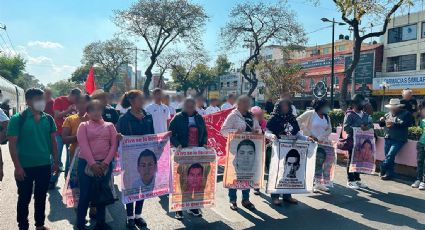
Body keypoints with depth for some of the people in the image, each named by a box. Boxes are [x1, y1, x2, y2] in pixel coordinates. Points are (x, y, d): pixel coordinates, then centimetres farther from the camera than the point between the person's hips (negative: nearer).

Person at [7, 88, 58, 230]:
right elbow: (12, 144, -11)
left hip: (45, 166, 4)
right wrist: (17, 167, -15)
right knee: (24, 199, 10)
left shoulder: (48, 119, 2)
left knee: (41, 197, 17)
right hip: (25, 167, -4)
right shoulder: (17, 119, -10)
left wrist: (55, 161, 8)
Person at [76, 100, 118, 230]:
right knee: (85, 194, 3)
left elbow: (114, 145, 1)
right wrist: (93, 164, -17)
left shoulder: (109, 126, 9)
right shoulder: (84, 125, 3)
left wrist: (106, 162, -11)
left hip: (105, 164, 2)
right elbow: (83, 146, -8)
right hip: (87, 163, -2)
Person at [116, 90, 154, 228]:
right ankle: (130, 216, 21)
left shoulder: (148, 117, 5)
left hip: (146, 155, 5)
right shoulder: (124, 119, -8)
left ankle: (138, 214, 26)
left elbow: (152, 135, 9)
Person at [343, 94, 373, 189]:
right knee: (351, 160, 0)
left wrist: (366, 127, -15)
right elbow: (345, 127, -16)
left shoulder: (365, 115, 14)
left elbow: (371, 124, 8)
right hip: (352, 141, -7)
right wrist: (358, 129, -23)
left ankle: (357, 179, 22)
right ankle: (350, 181, 8)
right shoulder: (350, 115, -8)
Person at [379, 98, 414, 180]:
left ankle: (382, 170, -2)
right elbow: (381, 125, 19)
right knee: (388, 157, 6)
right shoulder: (388, 114, 12)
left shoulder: (406, 114, -2)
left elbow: (405, 124, -18)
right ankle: (389, 174, 15)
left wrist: (394, 124, -22)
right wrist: (381, 120, -3)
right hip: (388, 138, 5)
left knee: (390, 156, -15)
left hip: (398, 140, -5)